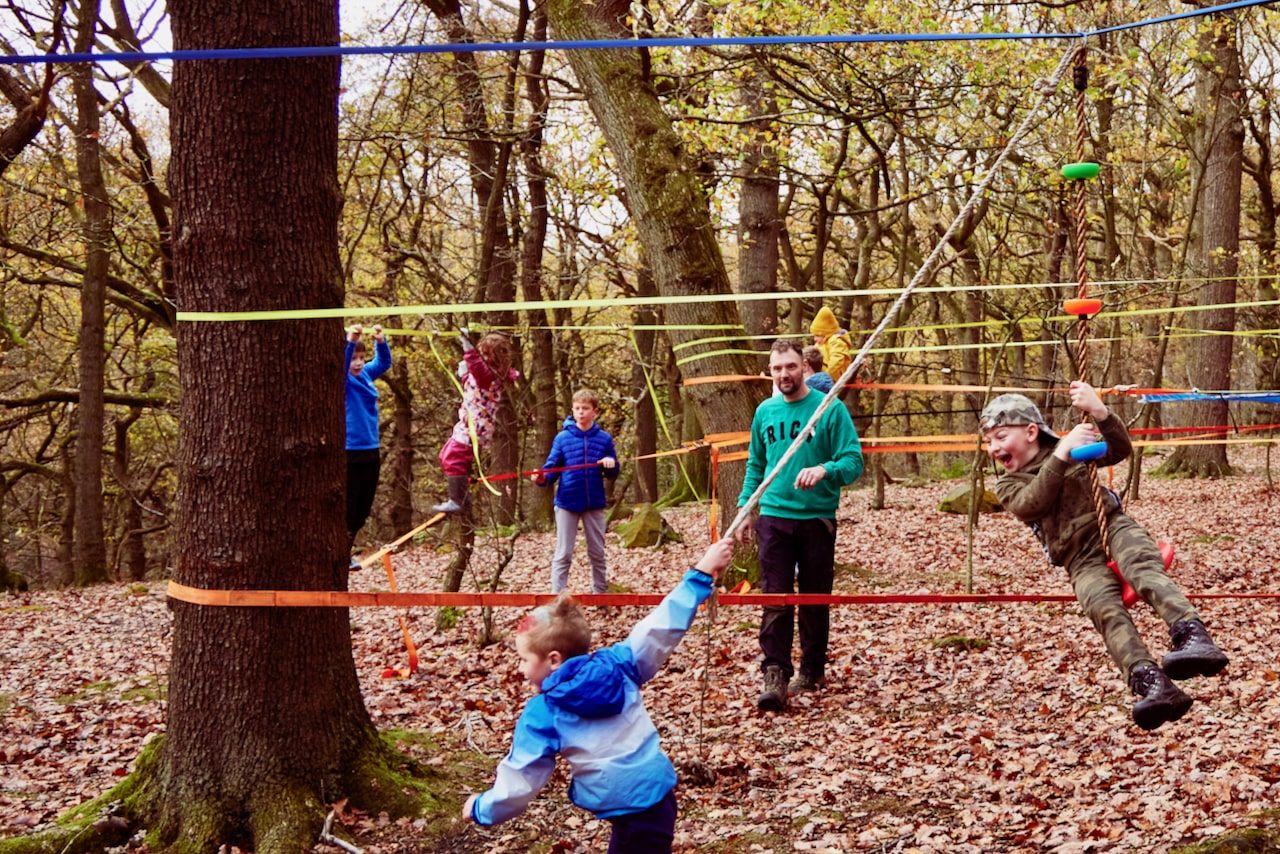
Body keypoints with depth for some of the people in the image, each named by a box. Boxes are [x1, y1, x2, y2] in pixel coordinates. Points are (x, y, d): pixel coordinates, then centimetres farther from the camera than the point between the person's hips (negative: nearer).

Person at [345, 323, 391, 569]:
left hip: (371, 451, 7)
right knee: (348, 509, -2)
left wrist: (380, 341, 0)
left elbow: (384, 362, 20)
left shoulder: (366, 375, 9)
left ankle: (347, 550, 26)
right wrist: (350, 341, -46)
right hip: (349, 452, -7)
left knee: (363, 511, 13)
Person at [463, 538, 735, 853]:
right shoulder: (617, 664, 3)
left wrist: (481, 809, 15)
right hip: (660, 793, 7)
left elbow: (520, 780, -3)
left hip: (629, 812, -7)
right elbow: (662, 628, 4)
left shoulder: (542, 714, -8)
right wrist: (702, 572, 9)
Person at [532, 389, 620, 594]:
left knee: (597, 554, 12)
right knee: (563, 555, 1)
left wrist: (611, 464, -14)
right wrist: (542, 478, -24)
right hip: (567, 502, -2)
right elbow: (552, 468, -2)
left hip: (595, 503, 2)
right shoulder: (563, 438, -2)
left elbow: (612, 474, 8)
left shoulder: (604, 439, 3)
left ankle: (600, 593, 25)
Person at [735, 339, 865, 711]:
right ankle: (775, 677, -9)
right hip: (774, 516, 2)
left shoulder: (830, 409, -4)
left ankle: (812, 670, 23)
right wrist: (745, 506, 12)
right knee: (774, 598, -7)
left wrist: (824, 470, -28)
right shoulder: (765, 412, 9)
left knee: (814, 599, 9)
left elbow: (853, 461, -9)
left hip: (817, 518, -2)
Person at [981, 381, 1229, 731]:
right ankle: (1152, 685, -46)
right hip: (1082, 561, 0)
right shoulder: (1008, 485, 14)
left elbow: (1120, 450, 5)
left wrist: (1099, 413, -13)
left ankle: (1195, 638, -52)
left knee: (1143, 569, -34)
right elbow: (1030, 504, -8)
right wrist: (1061, 455, -16)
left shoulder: (1069, 447, 17)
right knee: (1106, 609, -30)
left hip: (1113, 528, 0)